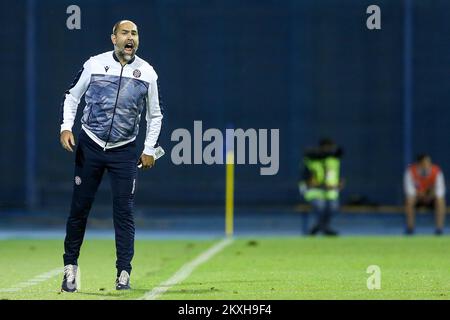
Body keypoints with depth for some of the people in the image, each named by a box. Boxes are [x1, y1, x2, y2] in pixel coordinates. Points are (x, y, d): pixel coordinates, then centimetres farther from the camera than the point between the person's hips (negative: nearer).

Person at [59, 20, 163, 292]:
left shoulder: (147, 73, 1)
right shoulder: (94, 65, -2)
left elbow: (155, 115, 11)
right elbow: (72, 96, 10)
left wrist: (149, 150, 5)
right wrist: (66, 127, -3)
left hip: (124, 151, 0)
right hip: (90, 146, 0)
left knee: (124, 213, -3)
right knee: (79, 208, 1)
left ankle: (124, 274, 2)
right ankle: (70, 267, 14)